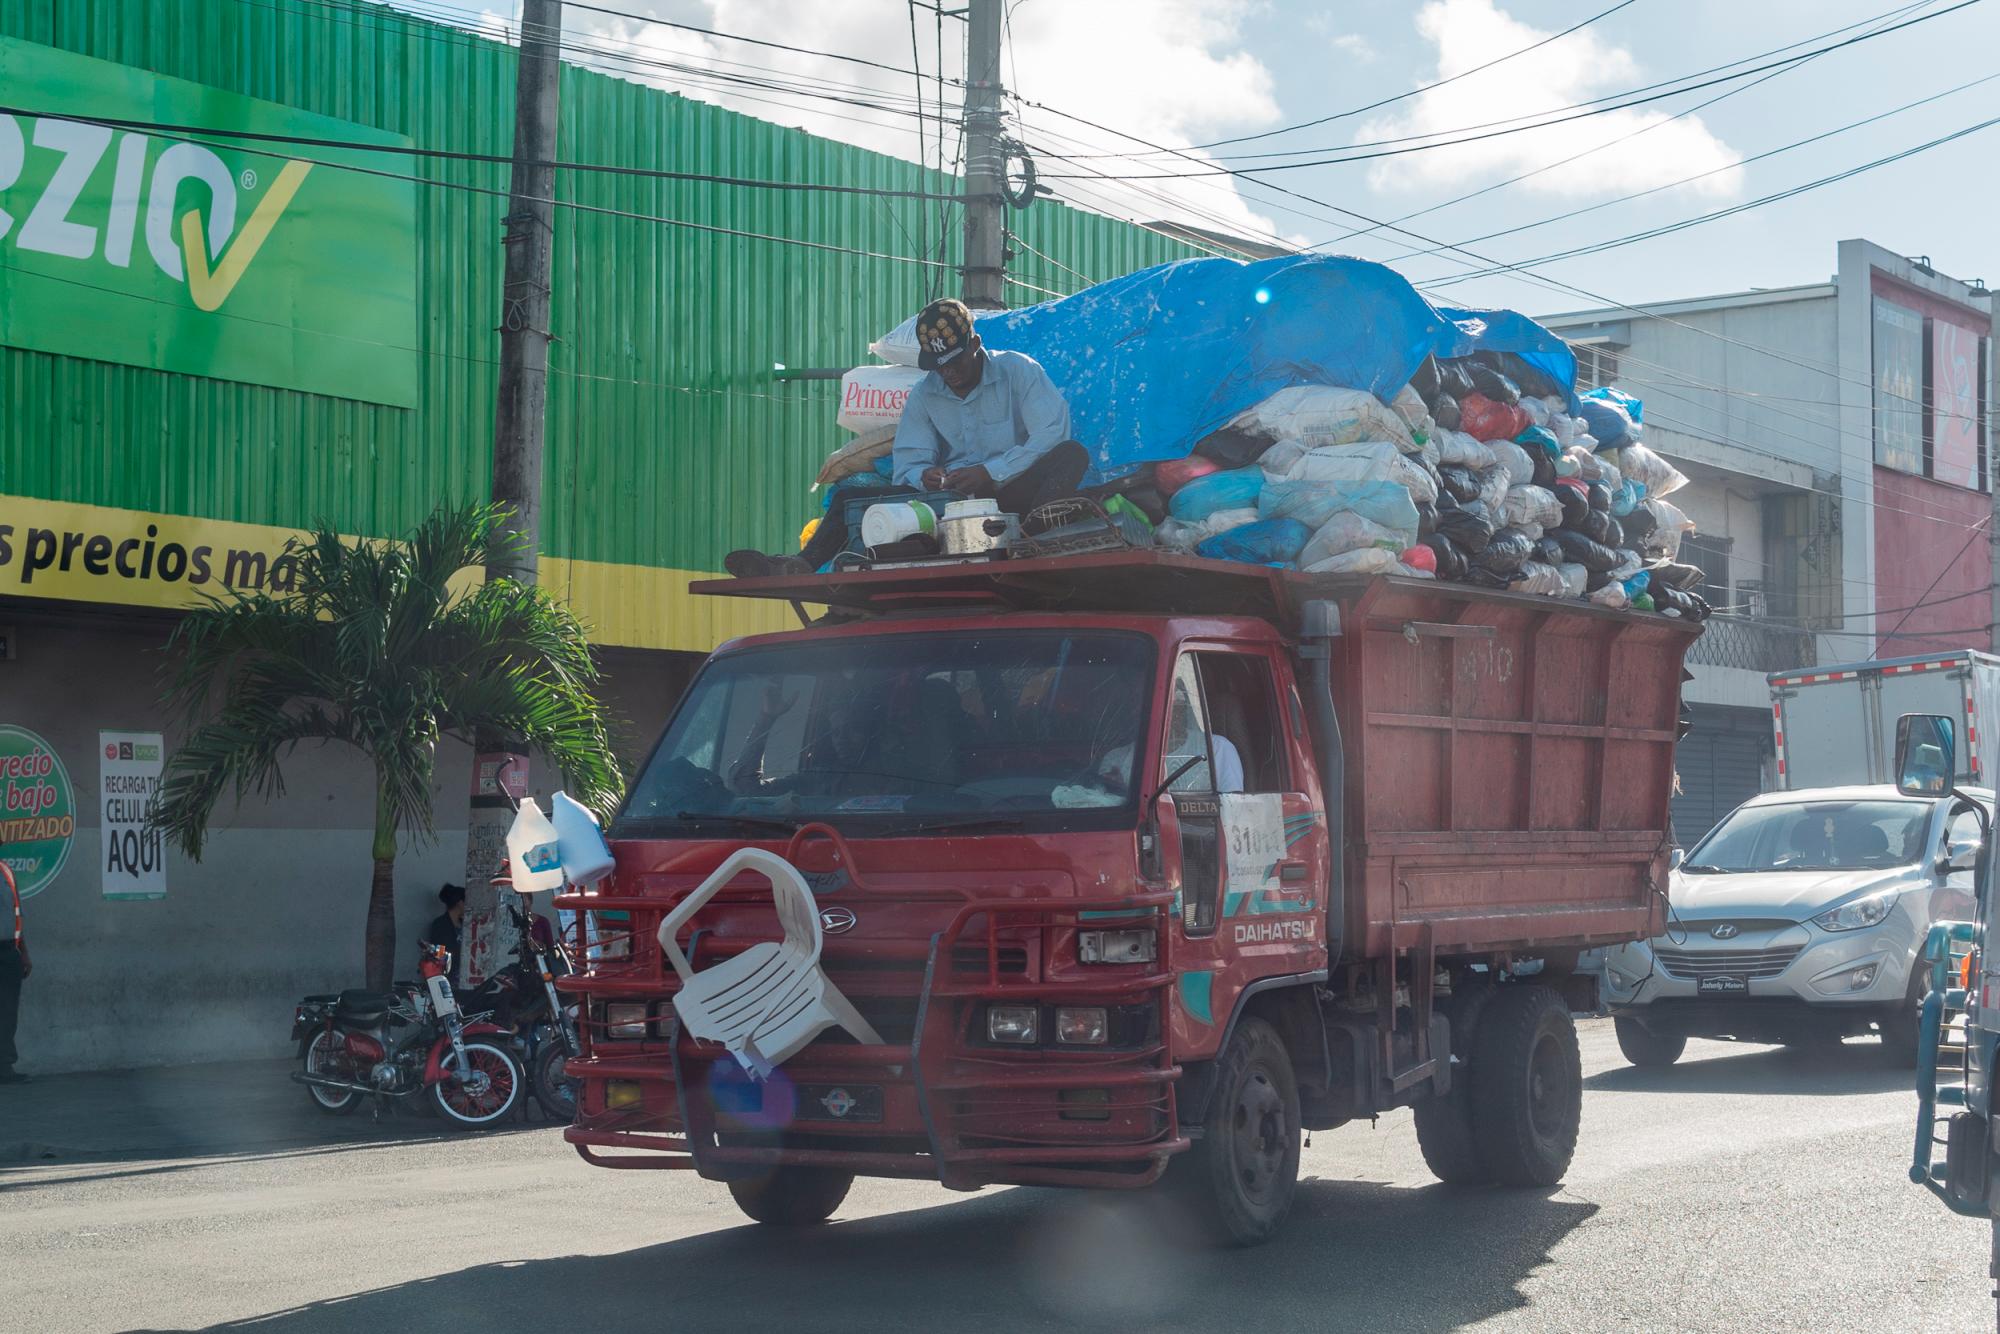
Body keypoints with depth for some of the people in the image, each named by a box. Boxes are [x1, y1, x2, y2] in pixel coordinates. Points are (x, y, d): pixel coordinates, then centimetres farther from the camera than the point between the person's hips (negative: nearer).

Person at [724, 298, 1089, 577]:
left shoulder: (1018, 371, -1)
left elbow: (1052, 433, -13)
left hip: (1009, 491, -4)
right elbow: (907, 465, 7)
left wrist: (990, 472, -20)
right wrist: (924, 477, -19)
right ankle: (802, 566, -31)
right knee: (849, 496, -5)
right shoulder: (922, 396, 13)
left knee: (1072, 454, -33)